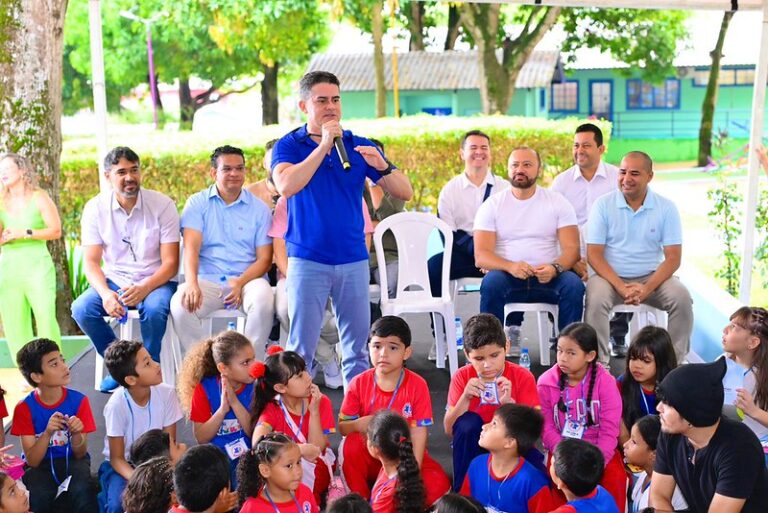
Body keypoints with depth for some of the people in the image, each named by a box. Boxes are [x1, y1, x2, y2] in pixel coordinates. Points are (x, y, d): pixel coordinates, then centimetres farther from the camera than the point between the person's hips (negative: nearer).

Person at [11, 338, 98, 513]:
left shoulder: (79, 400, -10)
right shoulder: (24, 408, -11)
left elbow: (80, 454, -7)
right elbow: (32, 461, -13)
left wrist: (76, 433, -28)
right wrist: (48, 433, -30)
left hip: (72, 461, 0)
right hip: (40, 465, 0)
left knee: (81, 491, -32)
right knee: (36, 498, -32)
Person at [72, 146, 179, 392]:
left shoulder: (162, 204, -9)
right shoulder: (95, 208, -2)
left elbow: (170, 262, -10)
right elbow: (91, 262, -4)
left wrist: (144, 288, -28)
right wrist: (105, 293, -24)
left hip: (156, 281, -3)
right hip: (114, 280, 3)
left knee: (154, 309, -35)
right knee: (81, 309, -24)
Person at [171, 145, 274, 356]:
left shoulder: (259, 208, 9)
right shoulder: (198, 203, 9)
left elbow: (264, 259, 4)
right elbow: (191, 247, -5)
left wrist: (241, 283, -16)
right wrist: (191, 283, -23)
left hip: (247, 280, 0)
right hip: (207, 280, 0)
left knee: (263, 300, -33)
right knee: (180, 304, -29)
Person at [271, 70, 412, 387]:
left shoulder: (359, 146, 7)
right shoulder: (289, 146, 1)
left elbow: (405, 193, 3)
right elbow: (286, 186, -20)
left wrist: (381, 167, -16)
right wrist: (323, 145, -18)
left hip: (354, 259, 3)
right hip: (307, 261, -2)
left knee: (357, 348, 7)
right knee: (301, 349, 1)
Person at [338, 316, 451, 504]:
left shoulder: (417, 385, -11)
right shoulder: (359, 383, -8)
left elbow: (419, 432, -13)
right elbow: (342, 427, -4)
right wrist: (358, 425, -28)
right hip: (370, 456, 1)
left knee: (438, 484, -27)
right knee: (351, 443, -31)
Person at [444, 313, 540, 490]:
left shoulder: (523, 377, -10)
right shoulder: (462, 377, -7)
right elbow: (449, 430, -11)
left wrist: (509, 402, -30)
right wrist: (465, 398, -26)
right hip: (473, 449, 2)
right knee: (468, 422, -30)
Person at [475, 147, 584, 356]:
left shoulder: (558, 203, 6)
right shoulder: (492, 205, 4)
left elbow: (571, 249, -2)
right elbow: (481, 256, -6)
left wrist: (555, 268, -25)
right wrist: (510, 266, -26)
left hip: (548, 277, 1)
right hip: (508, 276, 0)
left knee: (574, 285, -29)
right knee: (491, 283, -33)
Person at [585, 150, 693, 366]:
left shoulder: (666, 208, 1)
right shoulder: (603, 205, -2)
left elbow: (673, 257, -3)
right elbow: (594, 254, -6)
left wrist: (647, 288, -20)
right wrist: (620, 287, -20)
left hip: (652, 277, 1)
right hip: (611, 276, -1)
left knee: (682, 298, -25)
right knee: (596, 299, -32)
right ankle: (599, 363, -21)